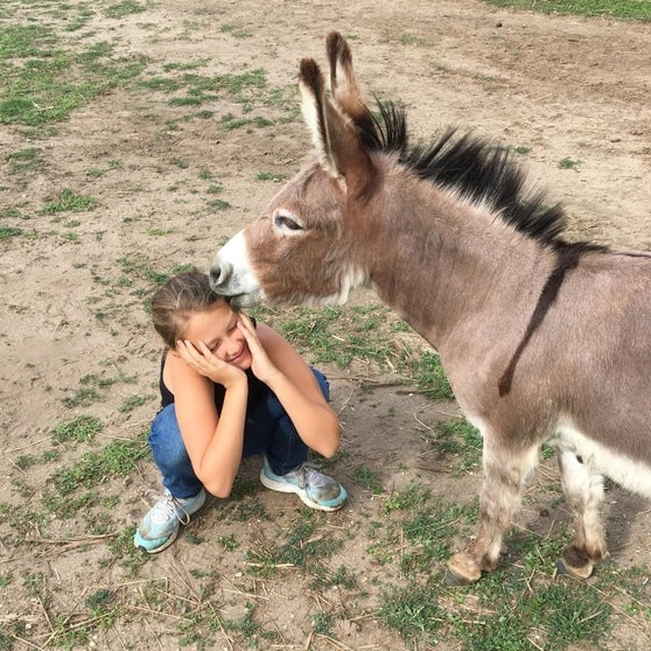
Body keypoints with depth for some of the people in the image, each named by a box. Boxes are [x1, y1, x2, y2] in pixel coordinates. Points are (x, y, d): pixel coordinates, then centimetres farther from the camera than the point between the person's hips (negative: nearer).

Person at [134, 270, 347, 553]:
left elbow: (328, 442, -37)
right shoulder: (184, 364, -39)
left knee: (310, 386, -29)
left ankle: (285, 470, 3)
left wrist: (271, 374, -48)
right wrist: (236, 385, -49)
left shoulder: (261, 338, -33)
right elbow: (218, 484, -44)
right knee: (172, 431, -37)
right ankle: (182, 495, 0)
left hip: (258, 423, 2)